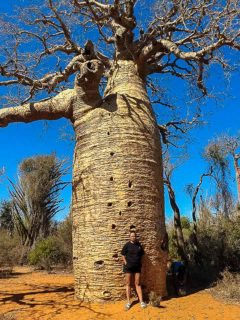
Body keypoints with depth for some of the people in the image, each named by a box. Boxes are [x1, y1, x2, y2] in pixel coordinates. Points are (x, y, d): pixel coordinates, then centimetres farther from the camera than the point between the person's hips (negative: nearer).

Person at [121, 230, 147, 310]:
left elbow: (142, 254, 15)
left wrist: (140, 262, 7)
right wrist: (125, 263, -10)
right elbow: (123, 254, -2)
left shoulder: (139, 245, 4)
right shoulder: (127, 245, -6)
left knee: (137, 283, 7)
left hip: (137, 267, 3)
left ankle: (141, 301, 10)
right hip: (128, 267, -3)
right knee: (128, 283, 5)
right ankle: (128, 302, 11)